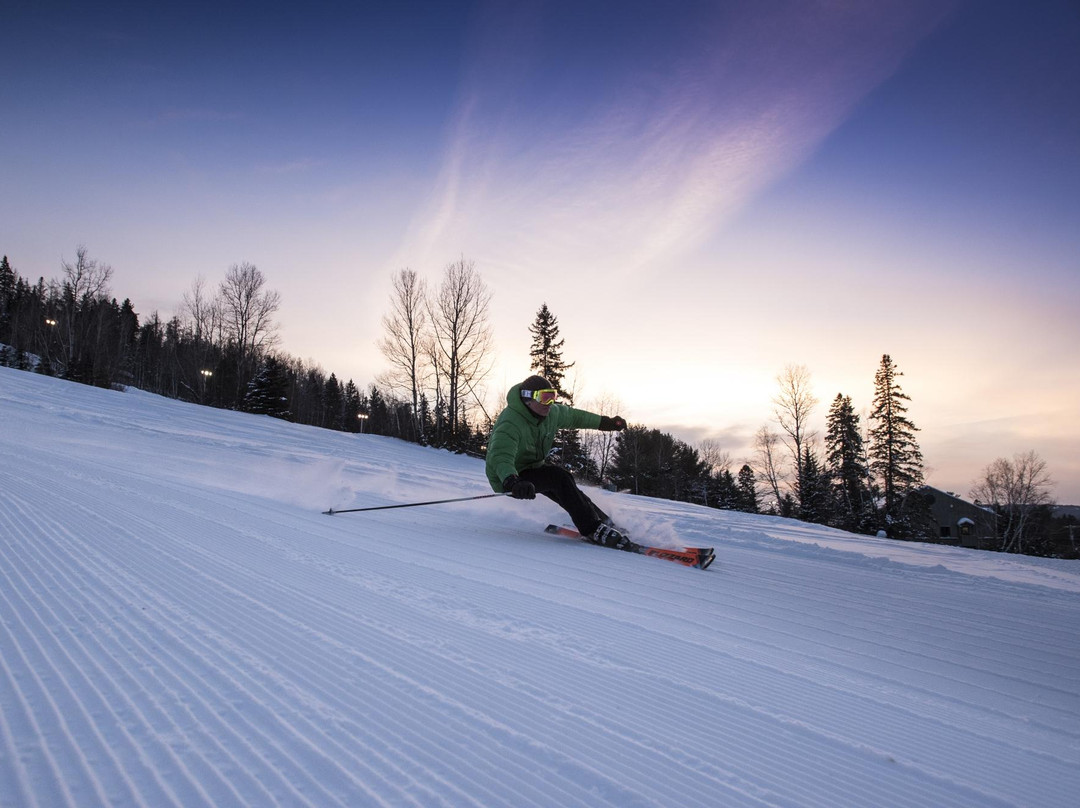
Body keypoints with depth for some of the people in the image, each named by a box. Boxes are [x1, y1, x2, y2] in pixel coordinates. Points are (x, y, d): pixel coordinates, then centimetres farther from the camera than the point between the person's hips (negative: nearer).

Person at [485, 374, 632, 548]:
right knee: (559, 478, -25)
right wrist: (513, 483, -65)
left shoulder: (552, 413, -6)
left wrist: (606, 422, 24)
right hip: (507, 479, -9)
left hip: (534, 467, 9)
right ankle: (592, 529, -22)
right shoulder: (510, 423, -31)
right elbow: (500, 457, -46)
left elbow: (574, 417, 14)